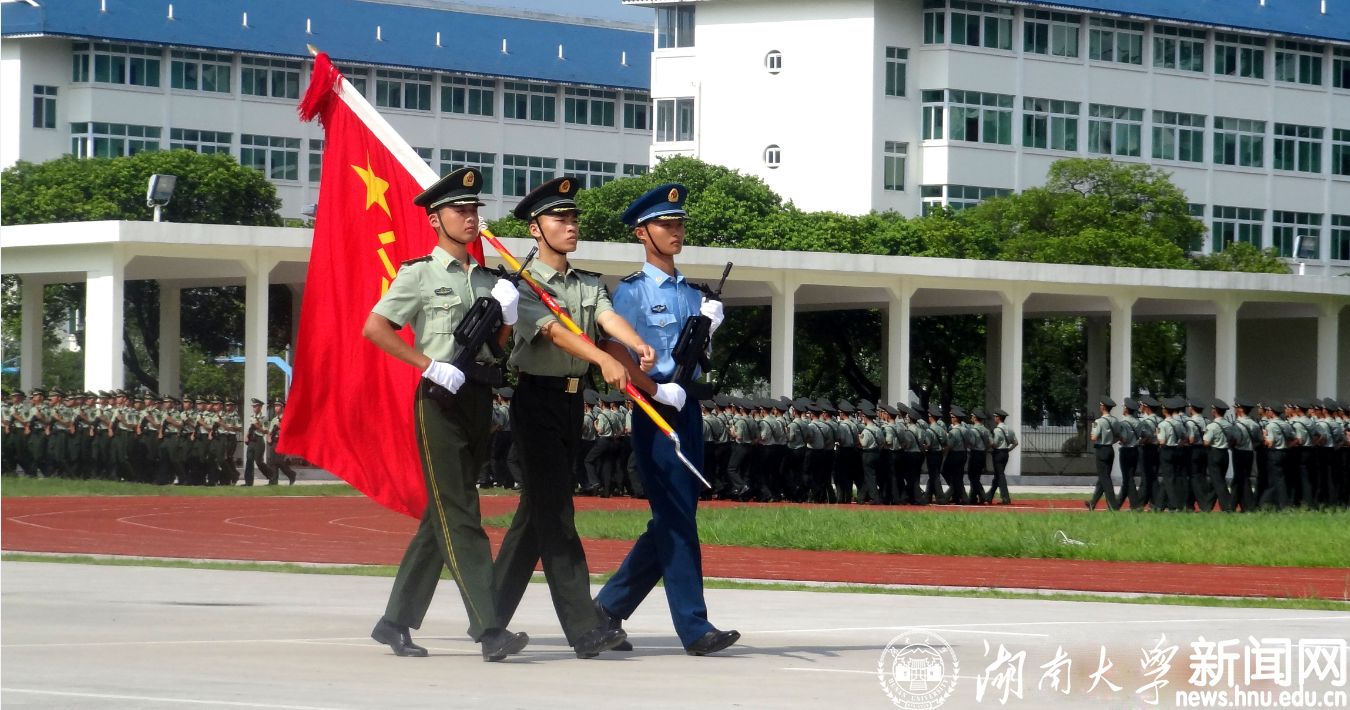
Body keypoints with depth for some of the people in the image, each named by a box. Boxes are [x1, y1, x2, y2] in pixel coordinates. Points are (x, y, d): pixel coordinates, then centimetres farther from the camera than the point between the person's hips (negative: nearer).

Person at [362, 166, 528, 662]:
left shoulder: (487, 281, 17)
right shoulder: (420, 274, -2)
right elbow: (374, 328, -9)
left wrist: (505, 319, 0)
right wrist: (429, 365, -16)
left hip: (479, 398, 7)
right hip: (440, 401, -7)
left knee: (439, 518, 10)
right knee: (459, 517, -11)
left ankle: (396, 621, 18)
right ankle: (489, 630, -18)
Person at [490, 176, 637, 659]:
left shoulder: (589, 285, 14)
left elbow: (609, 319, -6)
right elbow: (552, 330, -23)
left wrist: (639, 347, -28)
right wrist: (603, 359, -39)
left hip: (572, 400, 7)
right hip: (536, 398, -7)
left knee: (537, 510, 11)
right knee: (555, 512, -11)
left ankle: (491, 616, 20)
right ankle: (584, 629, -16)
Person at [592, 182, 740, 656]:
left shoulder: (690, 293, 17)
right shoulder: (632, 290, -3)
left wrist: (708, 326, 1)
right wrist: (659, 391, -19)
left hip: (688, 409, 7)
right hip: (655, 412, -7)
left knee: (674, 519, 9)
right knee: (676, 517, -10)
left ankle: (610, 605, 21)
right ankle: (695, 629, -11)